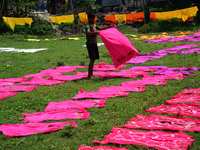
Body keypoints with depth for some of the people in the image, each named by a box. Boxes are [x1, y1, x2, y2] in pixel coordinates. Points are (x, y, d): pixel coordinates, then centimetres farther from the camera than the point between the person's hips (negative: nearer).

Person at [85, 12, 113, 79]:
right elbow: (88, 32, -32)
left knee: (93, 59, 9)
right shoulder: (88, 25, -12)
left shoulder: (94, 25, 16)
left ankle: (91, 74, 15)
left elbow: (100, 28, 30)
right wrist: (95, 32, -49)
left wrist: (109, 27, 28)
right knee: (92, 59, -13)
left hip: (94, 44, 9)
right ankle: (89, 75, -10)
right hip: (90, 44, -9)